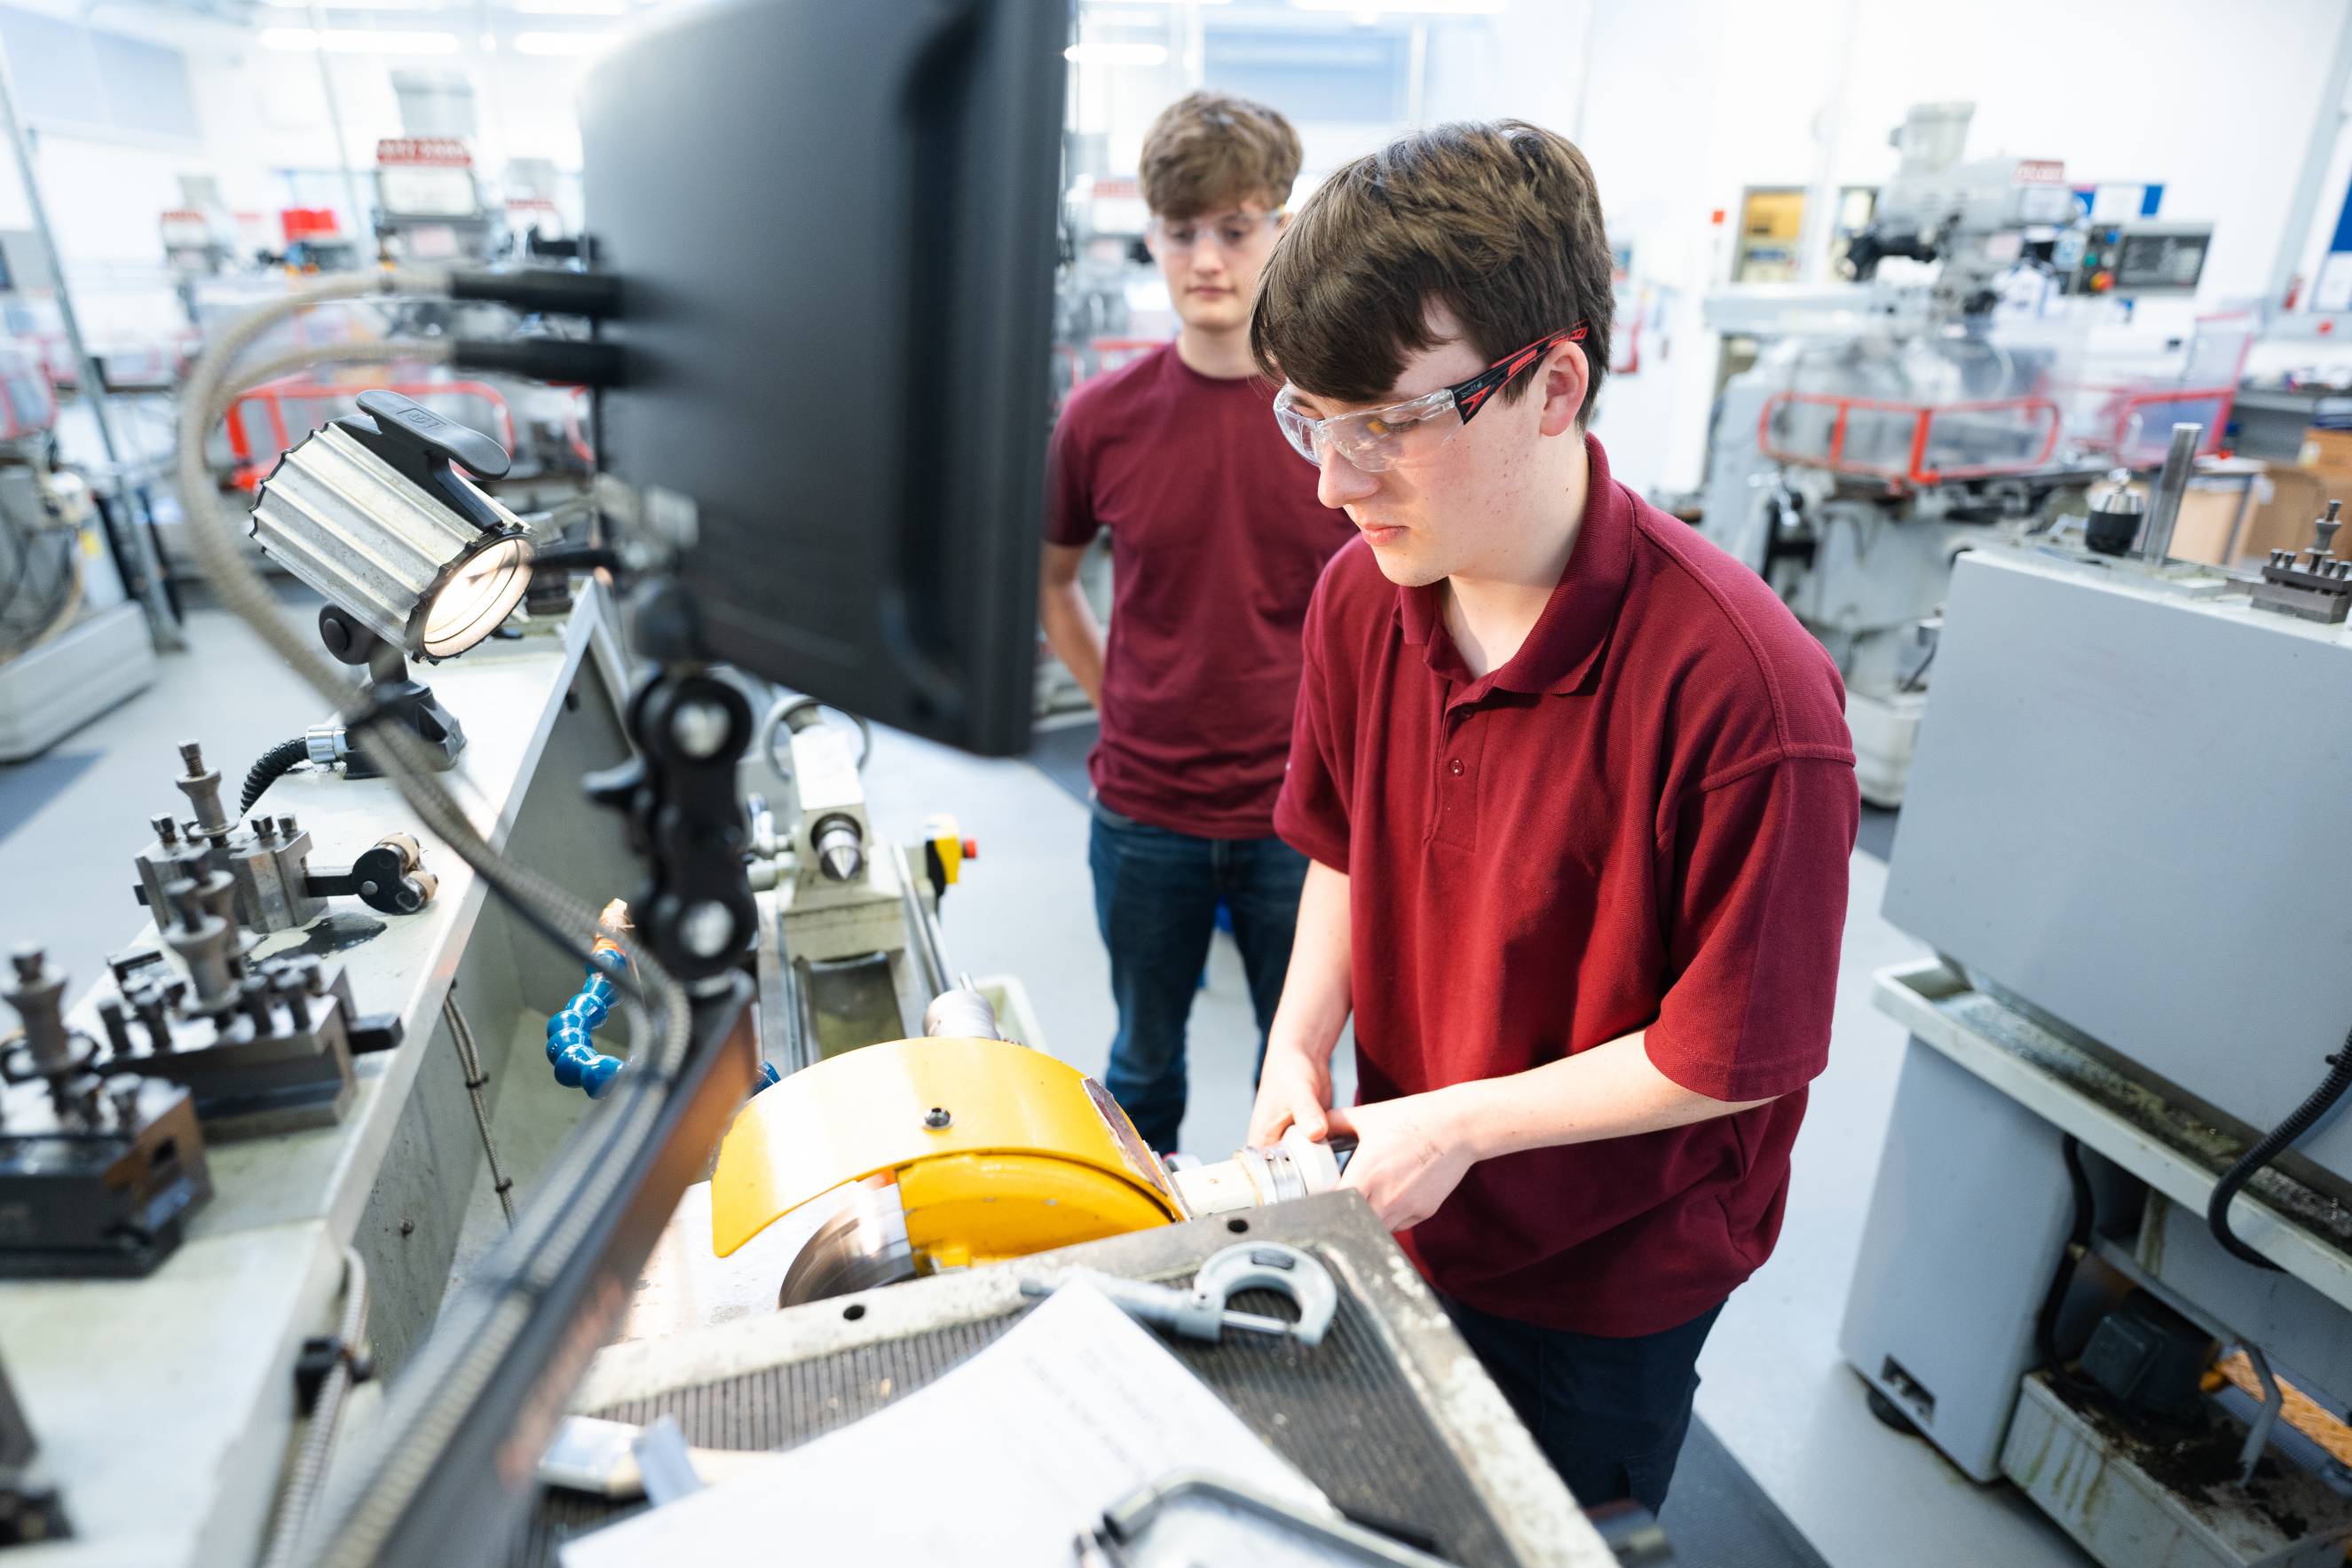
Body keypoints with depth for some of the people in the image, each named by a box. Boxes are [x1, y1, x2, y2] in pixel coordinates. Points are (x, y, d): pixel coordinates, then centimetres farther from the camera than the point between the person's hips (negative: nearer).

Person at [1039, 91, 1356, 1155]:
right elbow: (1048, 578, 11)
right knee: (1144, 1059, 22)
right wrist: (1119, 703, 3)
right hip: (1144, 812, 2)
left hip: (1303, 812, -1)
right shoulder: (1104, 416, -5)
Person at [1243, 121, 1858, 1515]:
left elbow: (1737, 1056, -23)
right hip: (1406, 1202, 5)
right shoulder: (1362, 595, -13)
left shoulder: (1740, 687, -32)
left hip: (1612, 1274, -4)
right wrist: (1303, 1043, -9)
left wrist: (1462, 1120, -20)